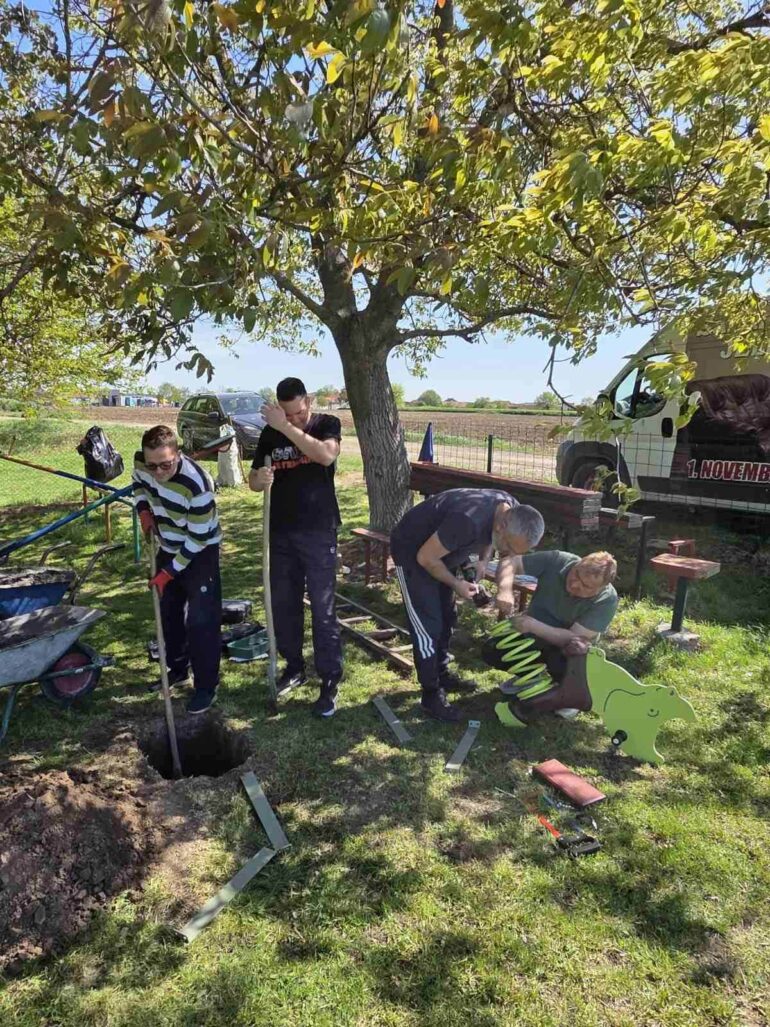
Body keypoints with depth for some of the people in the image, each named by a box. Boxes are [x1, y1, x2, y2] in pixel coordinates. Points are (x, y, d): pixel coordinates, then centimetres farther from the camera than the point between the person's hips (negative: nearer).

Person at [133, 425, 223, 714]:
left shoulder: (196, 484, -36)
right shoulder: (141, 462, -17)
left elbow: (198, 539, -26)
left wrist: (169, 572, -19)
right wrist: (144, 511, -6)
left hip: (200, 552, -7)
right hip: (169, 547, 7)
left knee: (200, 620, -8)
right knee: (168, 612, 18)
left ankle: (206, 686, 8)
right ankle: (178, 669, 37)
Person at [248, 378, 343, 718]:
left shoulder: (327, 424, -5)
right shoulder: (270, 433, 5)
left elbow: (326, 455, -26)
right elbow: (253, 479, 9)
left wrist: (287, 427, -27)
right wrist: (259, 479, -15)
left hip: (319, 532, -4)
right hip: (281, 533, 4)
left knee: (323, 609, -1)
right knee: (283, 604, 12)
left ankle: (330, 682, 9)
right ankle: (294, 666, 31)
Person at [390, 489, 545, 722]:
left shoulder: (512, 512, -14)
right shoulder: (469, 521, -40)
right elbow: (425, 558, -29)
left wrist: (484, 560, -10)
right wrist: (456, 584, -18)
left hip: (440, 551, 8)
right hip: (412, 550, -8)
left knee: (446, 617, 16)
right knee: (428, 625, -6)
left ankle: (442, 675, 33)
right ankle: (431, 695, 6)